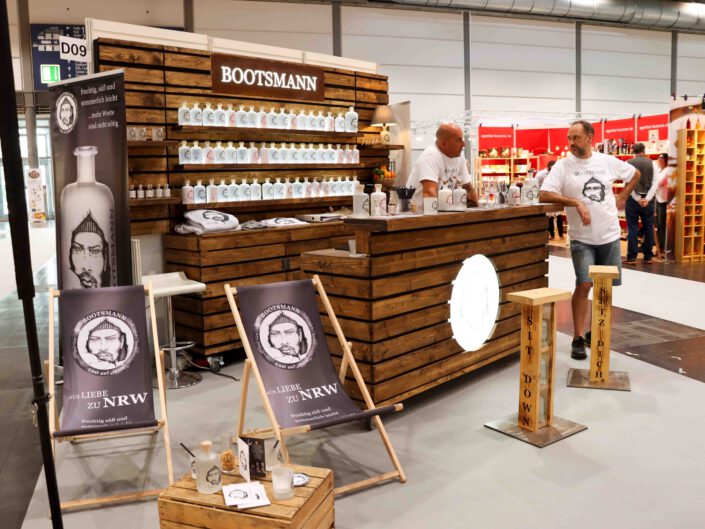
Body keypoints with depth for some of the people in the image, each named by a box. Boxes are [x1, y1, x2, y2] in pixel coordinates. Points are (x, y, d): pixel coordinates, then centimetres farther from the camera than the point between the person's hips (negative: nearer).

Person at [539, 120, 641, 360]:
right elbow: (543, 195, -16)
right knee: (584, 285, -13)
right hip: (582, 238, -4)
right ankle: (578, 339, -3)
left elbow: (635, 173, 21)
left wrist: (622, 198, 10)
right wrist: (576, 202, -23)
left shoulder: (607, 161, 4)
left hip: (610, 236, 4)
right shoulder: (563, 165, -6)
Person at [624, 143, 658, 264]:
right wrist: (647, 199, -10)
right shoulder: (652, 163, 3)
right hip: (647, 199, 2)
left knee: (632, 228, 0)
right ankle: (648, 257, 13)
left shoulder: (628, 163, -2)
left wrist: (638, 199, -8)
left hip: (632, 199, -2)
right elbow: (655, 183, -6)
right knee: (648, 228, 9)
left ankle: (631, 257, 0)